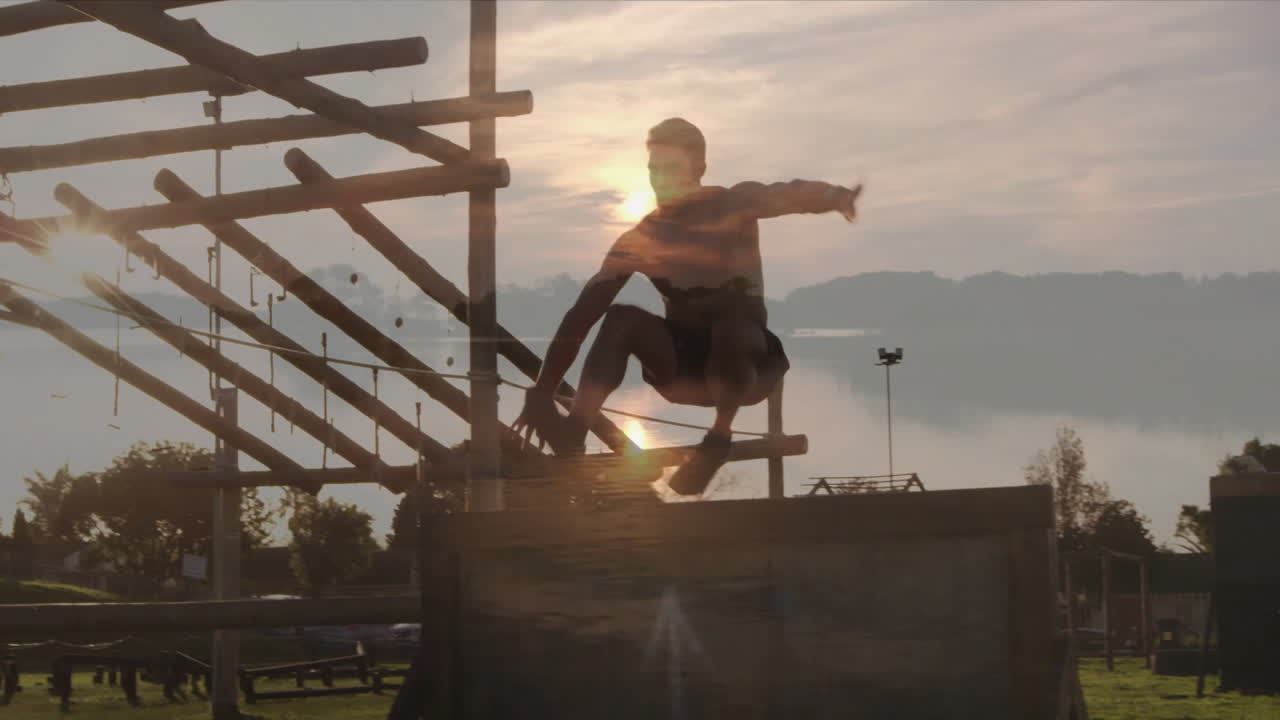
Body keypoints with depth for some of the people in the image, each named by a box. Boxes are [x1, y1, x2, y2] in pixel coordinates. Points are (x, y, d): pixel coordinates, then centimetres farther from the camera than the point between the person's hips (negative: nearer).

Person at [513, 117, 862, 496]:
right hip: (685, 367, 2)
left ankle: (718, 440, -21)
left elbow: (790, 195, -29)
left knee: (733, 323, -36)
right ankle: (571, 438, -34)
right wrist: (543, 390, -18)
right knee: (621, 319, -24)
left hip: (743, 363, -2)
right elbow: (583, 313, -8)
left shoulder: (735, 205, -8)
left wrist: (835, 196, -54)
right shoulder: (639, 239, -2)